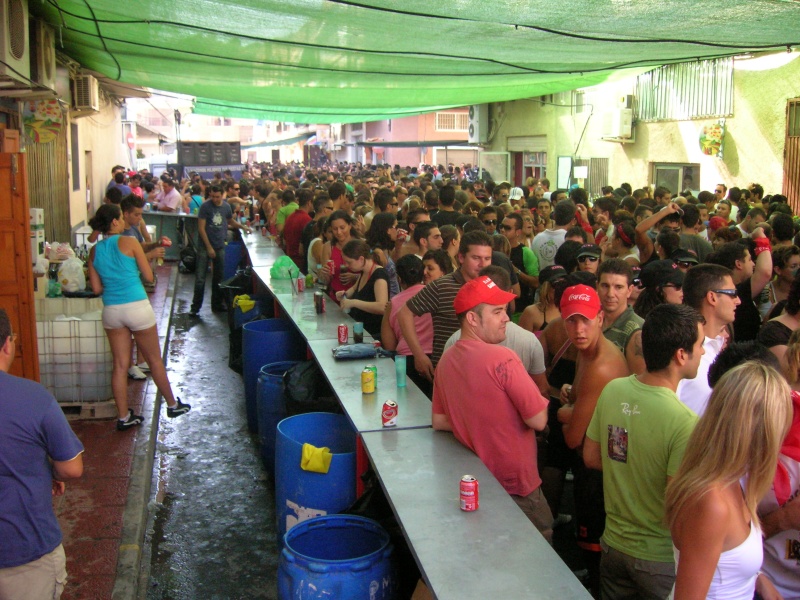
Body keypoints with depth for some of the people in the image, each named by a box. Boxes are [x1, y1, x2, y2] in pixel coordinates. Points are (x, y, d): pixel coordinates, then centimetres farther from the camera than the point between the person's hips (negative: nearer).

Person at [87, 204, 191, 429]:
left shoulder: (94, 251, 5)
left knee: (120, 365, 10)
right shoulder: (129, 243, -8)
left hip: (111, 311, 4)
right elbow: (149, 276, -4)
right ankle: (172, 405, 27)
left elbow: (96, 288, 6)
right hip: (137, 307, -4)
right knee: (154, 360, 12)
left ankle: (124, 417, 15)